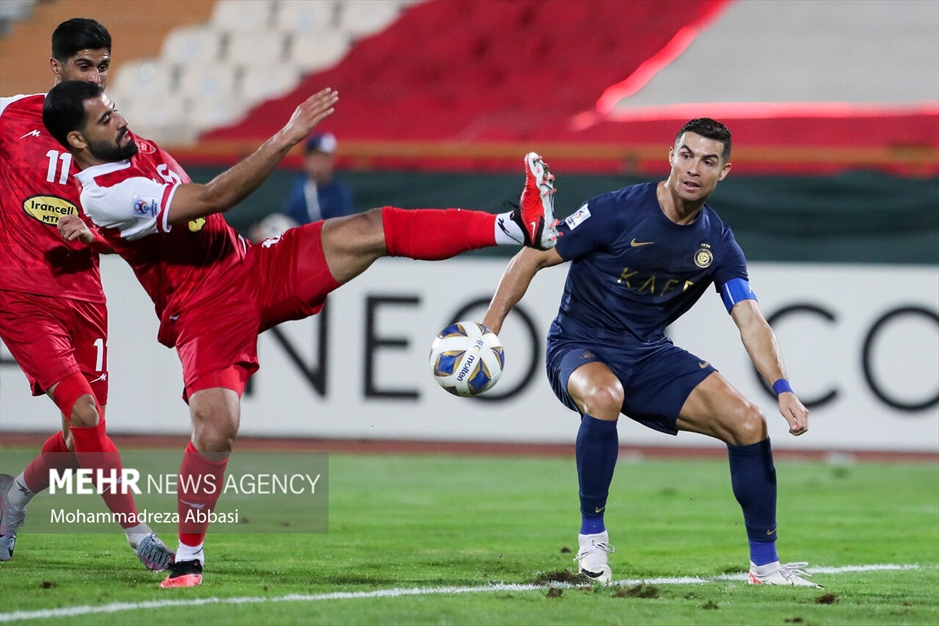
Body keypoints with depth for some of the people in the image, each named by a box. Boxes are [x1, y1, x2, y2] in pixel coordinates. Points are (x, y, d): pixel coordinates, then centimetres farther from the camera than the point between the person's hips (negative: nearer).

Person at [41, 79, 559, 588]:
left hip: (254, 268, 8)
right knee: (215, 431, -24)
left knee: (369, 231, -9)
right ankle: (187, 558, -1)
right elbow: (212, 199, -28)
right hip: (205, 313, -8)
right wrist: (286, 138, -29)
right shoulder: (103, 195, -22)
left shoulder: (133, 149, 8)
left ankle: (520, 227, -14)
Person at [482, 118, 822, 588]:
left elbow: (751, 321, -9)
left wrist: (783, 391, -25)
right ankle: (592, 538, -22)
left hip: (650, 355, 5)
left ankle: (765, 563, 5)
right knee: (605, 395, -41)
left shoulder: (718, 244, -3)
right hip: (580, 349, -5)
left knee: (749, 424, -10)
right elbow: (532, 258, -12)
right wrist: (490, 329, -20)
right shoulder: (616, 211, -18)